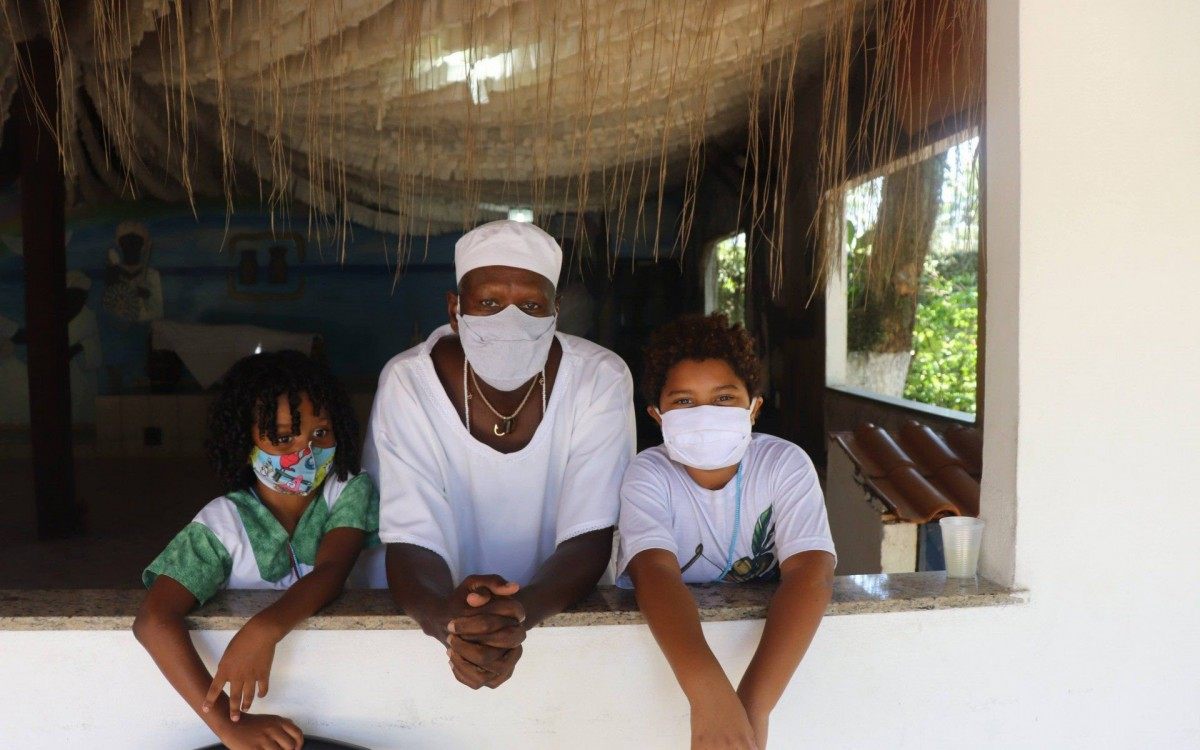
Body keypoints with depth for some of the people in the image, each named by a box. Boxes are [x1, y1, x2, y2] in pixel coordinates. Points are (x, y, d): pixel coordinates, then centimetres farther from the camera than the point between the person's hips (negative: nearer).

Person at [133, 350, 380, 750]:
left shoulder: (350, 492, -5)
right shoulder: (222, 524, -10)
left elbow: (330, 571, -19)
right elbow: (152, 620, -21)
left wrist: (265, 630, -38)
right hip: (259, 703, 0)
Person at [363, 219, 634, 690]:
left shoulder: (602, 380, -11)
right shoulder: (407, 382, -12)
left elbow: (590, 538, -14)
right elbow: (409, 541, -15)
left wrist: (521, 611, -33)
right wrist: (448, 617, -36)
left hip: (565, 615, 1)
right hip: (448, 611, 0)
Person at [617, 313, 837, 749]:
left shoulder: (785, 465, -11)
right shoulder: (648, 475, -12)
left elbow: (811, 572, -24)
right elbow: (655, 572, -28)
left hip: (767, 631, 1)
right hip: (665, 644, 0)